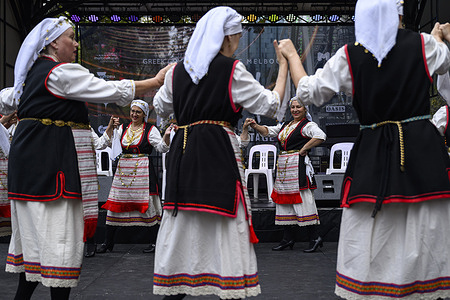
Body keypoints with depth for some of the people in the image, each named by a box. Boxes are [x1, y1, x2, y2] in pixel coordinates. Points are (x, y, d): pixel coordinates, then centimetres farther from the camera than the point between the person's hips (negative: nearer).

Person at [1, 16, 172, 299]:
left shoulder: (31, 74, 17)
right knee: (59, 234, -6)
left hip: (29, 158, 10)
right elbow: (113, 91, -13)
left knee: (35, 231, 15)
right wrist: (156, 81, -5)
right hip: (53, 158, -10)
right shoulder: (63, 73, -12)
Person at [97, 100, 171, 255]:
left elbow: (162, 147, -6)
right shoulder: (123, 128, 14)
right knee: (116, 202, 4)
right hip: (123, 168, 4)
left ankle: (154, 242, 4)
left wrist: (166, 136, -23)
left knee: (147, 204, -6)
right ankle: (108, 242, 14)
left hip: (143, 169, -4)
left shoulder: (150, 129, 1)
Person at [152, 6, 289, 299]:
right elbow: (270, 104, -1)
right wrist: (284, 65, 9)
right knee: (227, 224, 0)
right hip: (219, 153, -5)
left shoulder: (178, 70, 11)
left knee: (183, 226, 13)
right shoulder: (232, 69, -4)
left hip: (182, 154, 6)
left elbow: (161, 107, 25)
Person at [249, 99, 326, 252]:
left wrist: (304, 149, -16)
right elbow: (267, 131, 16)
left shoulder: (308, 125, -4)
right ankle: (288, 238, 15)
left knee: (303, 200, -10)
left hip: (298, 165, -8)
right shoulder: (285, 125, 20)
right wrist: (255, 126, -3)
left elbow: (321, 136, -21)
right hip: (283, 165, 8)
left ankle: (314, 237, -3)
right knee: (285, 199, 9)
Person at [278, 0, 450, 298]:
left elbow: (309, 92, 4)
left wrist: (291, 55, 20)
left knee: (370, 234, 7)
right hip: (422, 147, 1)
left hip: (373, 153, 0)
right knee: (426, 229, 8)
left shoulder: (348, 56, -3)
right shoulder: (423, 44, 1)